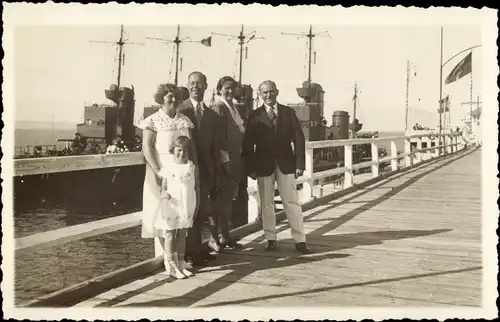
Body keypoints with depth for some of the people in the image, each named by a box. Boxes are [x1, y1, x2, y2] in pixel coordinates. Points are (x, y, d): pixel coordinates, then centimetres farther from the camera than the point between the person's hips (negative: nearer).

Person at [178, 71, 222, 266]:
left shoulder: (212, 115, 12)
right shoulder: (180, 110, -4)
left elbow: (215, 145, 12)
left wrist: (217, 168, 6)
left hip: (206, 167, 5)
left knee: (201, 209, 10)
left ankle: (197, 248, 19)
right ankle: (189, 250, 6)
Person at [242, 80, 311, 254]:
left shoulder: (288, 112, 5)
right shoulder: (254, 116, 2)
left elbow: (298, 138, 3)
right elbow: (248, 144, 0)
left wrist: (300, 163, -5)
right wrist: (250, 168, -6)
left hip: (286, 164, 0)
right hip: (264, 165, 0)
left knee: (292, 202, 1)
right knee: (266, 204, 6)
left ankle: (300, 240, 5)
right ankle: (271, 239, 16)